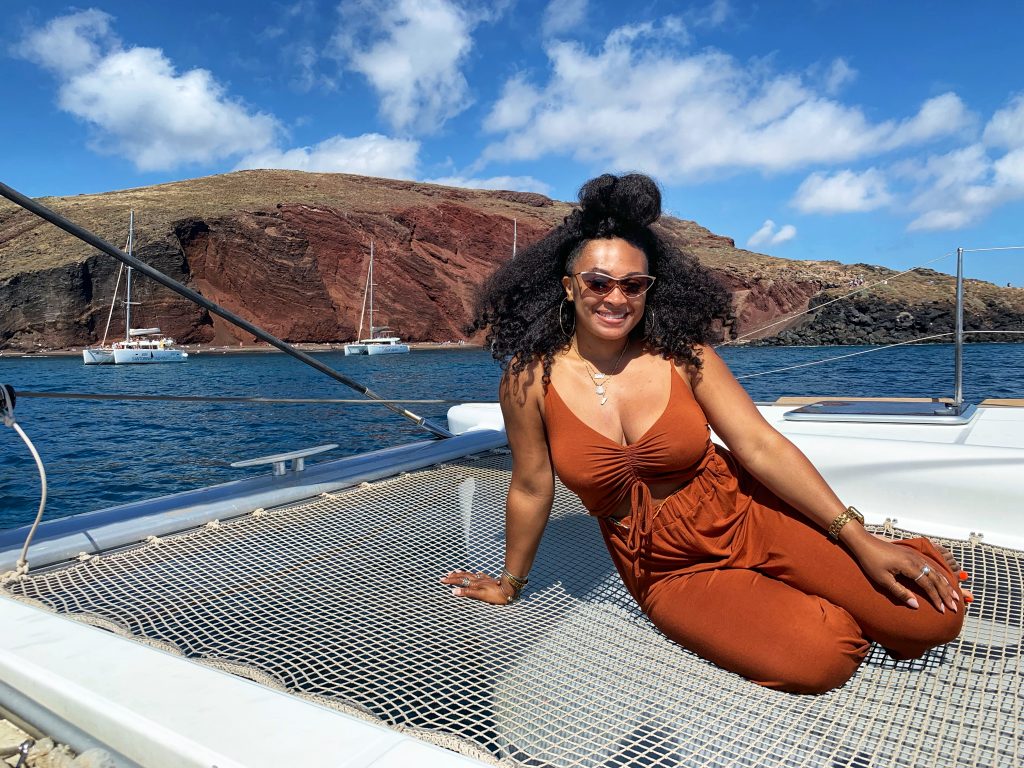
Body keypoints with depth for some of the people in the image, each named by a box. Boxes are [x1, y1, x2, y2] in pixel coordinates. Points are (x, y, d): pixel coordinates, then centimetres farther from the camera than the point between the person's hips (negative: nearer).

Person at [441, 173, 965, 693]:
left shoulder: (681, 353, -9)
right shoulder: (530, 378, -12)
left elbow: (761, 445, -9)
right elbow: (531, 490, -1)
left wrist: (860, 539, -12)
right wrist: (510, 584, 10)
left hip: (747, 517, 1)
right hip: (671, 573, -1)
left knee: (932, 616, -10)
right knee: (818, 659, -22)